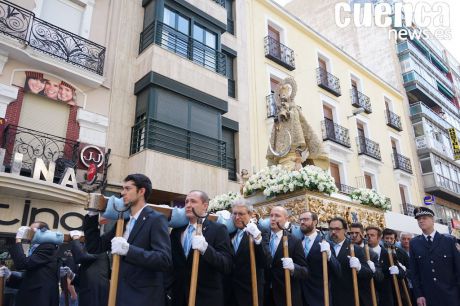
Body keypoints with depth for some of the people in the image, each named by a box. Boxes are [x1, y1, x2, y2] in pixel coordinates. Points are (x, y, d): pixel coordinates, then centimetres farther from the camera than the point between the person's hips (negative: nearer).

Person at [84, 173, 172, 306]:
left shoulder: (156, 219, -11)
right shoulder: (122, 220, 12)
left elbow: (165, 260, -22)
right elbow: (94, 247, 13)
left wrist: (129, 250, -30)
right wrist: (92, 216, 5)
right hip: (119, 295, 7)